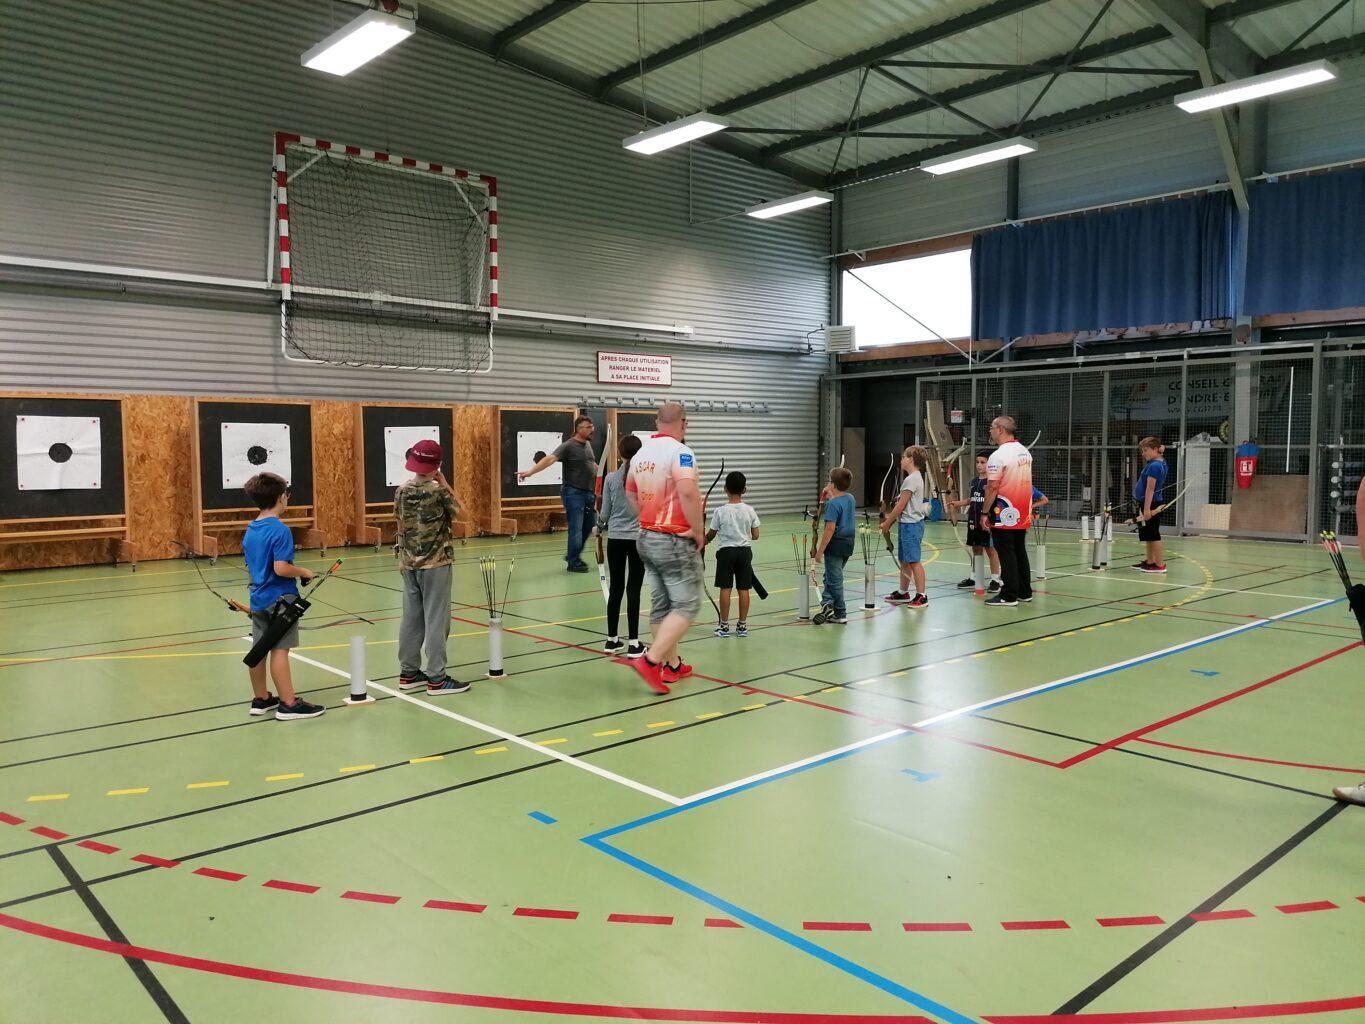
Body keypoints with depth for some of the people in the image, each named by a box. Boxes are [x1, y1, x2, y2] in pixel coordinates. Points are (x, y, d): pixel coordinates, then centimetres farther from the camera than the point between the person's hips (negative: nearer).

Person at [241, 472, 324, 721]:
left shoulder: (250, 531, 9)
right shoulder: (280, 530, -17)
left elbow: (250, 565, 16)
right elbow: (281, 568, -24)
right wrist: (304, 572, -9)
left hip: (258, 599, 8)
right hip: (280, 599, -8)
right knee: (279, 650, -5)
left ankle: (260, 698, 25)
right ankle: (288, 704, 1)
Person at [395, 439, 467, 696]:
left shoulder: (401, 490, 3)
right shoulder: (438, 491, -14)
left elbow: (400, 527, 10)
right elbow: (457, 510, 3)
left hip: (409, 562, 6)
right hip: (435, 563, -6)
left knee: (411, 619, 12)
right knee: (436, 620, -1)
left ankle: (408, 674, 19)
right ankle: (436, 679, 2)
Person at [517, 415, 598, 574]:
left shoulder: (587, 444, 11)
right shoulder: (568, 446, -13)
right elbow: (549, 459, -25)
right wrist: (531, 471, -38)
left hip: (589, 492, 8)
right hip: (574, 493, -8)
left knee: (589, 526, 14)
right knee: (576, 529, -3)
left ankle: (573, 555, 30)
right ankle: (573, 562, 9)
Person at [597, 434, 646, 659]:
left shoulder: (611, 478, -2)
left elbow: (605, 512, 3)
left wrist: (599, 527, 23)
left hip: (616, 539, 2)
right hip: (639, 539, -2)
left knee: (616, 589, 11)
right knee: (633, 590, 1)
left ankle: (612, 640, 19)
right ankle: (633, 644, 3)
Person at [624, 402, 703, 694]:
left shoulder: (642, 453, 9)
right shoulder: (680, 452, -16)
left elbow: (630, 493, 20)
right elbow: (688, 492, -30)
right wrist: (698, 530, -18)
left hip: (647, 538, 8)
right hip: (676, 541, -8)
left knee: (661, 605, 14)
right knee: (686, 605, -1)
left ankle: (673, 665, 24)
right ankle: (651, 660, -12)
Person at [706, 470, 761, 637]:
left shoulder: (720, 511, -10)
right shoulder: (749, 510, -4)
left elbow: (711, 534, 0)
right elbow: (755, 536, 0)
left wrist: (705, 540, 22)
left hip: (726, 551, -2)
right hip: (745, 550, 2)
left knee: (725, 588, 3)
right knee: (743, 588, 6)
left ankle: (724, 625, 8)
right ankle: (742, 625, 11)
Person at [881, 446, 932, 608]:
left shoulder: (911, 479, -16)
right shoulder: (916, 477, 15)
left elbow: (901, 505, -17)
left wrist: (887, 523, -9)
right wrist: (891, 517, 14)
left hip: (911, 525, -10)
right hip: (908, 524, 10)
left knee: (913, 561, -8)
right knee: (904, 560, 17)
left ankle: (921, 596, -6)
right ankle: (903, 592, 26)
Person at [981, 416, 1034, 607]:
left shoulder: (998, 456, -16)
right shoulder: (1025, 452, 10)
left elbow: (993, 487, -18)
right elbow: (1026, 482, 15)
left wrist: (985, 513, -12)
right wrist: (1028, 510, 20)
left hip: (1004, 515, -8)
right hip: (1022, 514, 8)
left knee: (1007, 555, -3)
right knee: (1020, 552, 15)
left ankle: (1009, 596, 1)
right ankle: (1025, 592, 22)